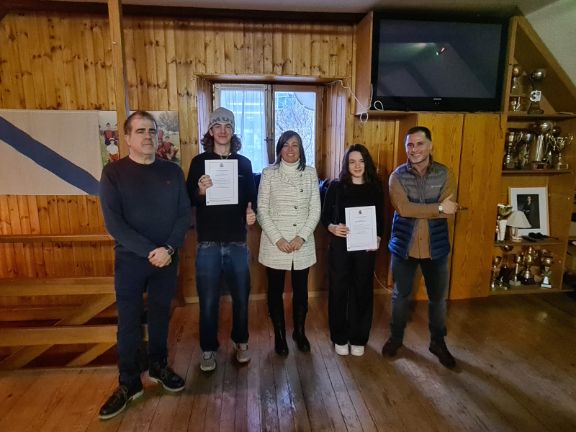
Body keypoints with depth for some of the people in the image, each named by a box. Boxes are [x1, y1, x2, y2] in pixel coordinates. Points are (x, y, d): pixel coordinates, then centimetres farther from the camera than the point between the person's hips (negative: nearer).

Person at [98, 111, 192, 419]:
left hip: (167, 258, 2)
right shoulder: (113, 173, -5)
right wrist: (149, 251, -19)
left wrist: (169, 248, -15)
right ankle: (129, 383, 24)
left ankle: (159, 367, 34)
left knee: (160, 316, 14)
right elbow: (114, 223, -12)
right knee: (129, 322, 7)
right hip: (130, 259, -2)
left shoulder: (172, 171, 2)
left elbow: (185, 214, -1)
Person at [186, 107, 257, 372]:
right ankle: (208, 349, 26)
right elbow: (188, 201, 0)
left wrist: (252, 213, -10)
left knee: (241, 297, 12)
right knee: (208, 301, 7)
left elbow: (252, 198, 10)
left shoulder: (244, 163, 6)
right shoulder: (199, 162, 1)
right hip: (208, 243, -1)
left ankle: (240, 342, 33)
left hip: (237, 242, 2)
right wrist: (200, 191, -20)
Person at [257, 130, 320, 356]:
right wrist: (277, 239, -13)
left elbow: (315, 210, 2)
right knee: (275, 290, 9)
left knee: (300, 290, 12)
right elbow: (262, 210, -4)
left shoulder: (310, 173, 4)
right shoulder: (269, 173, 0)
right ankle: (279, 335, 27)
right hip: (275, 244, -1)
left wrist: (301, 237, -10)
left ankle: (299, 332, 33)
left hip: (303, 244, 1)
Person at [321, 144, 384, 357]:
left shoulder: (375, 187, 3)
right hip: (340, 246, -1)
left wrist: (377, 239, -10)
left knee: (362, 291, 9)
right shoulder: (336, 186, -2)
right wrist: (332, 227, -21)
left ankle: (358, 338, 27)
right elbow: (324, 215, -1)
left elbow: (381, 218, 6)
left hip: (366, 248, 1)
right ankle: (340, 338, 24)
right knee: (338, 290, 6)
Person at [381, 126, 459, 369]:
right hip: (404, 246, -1)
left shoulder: (445, 174, -3)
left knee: (438, 298, 15)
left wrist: (416, 210, -21)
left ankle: (438, 342, 36)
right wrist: (438, 208, -19)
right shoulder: (397, 176, -6)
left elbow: (450, 210, -14)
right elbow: (403, 208, -21)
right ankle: (396, 337, 35)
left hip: (436, 247, 1)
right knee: (401, 296, 14)